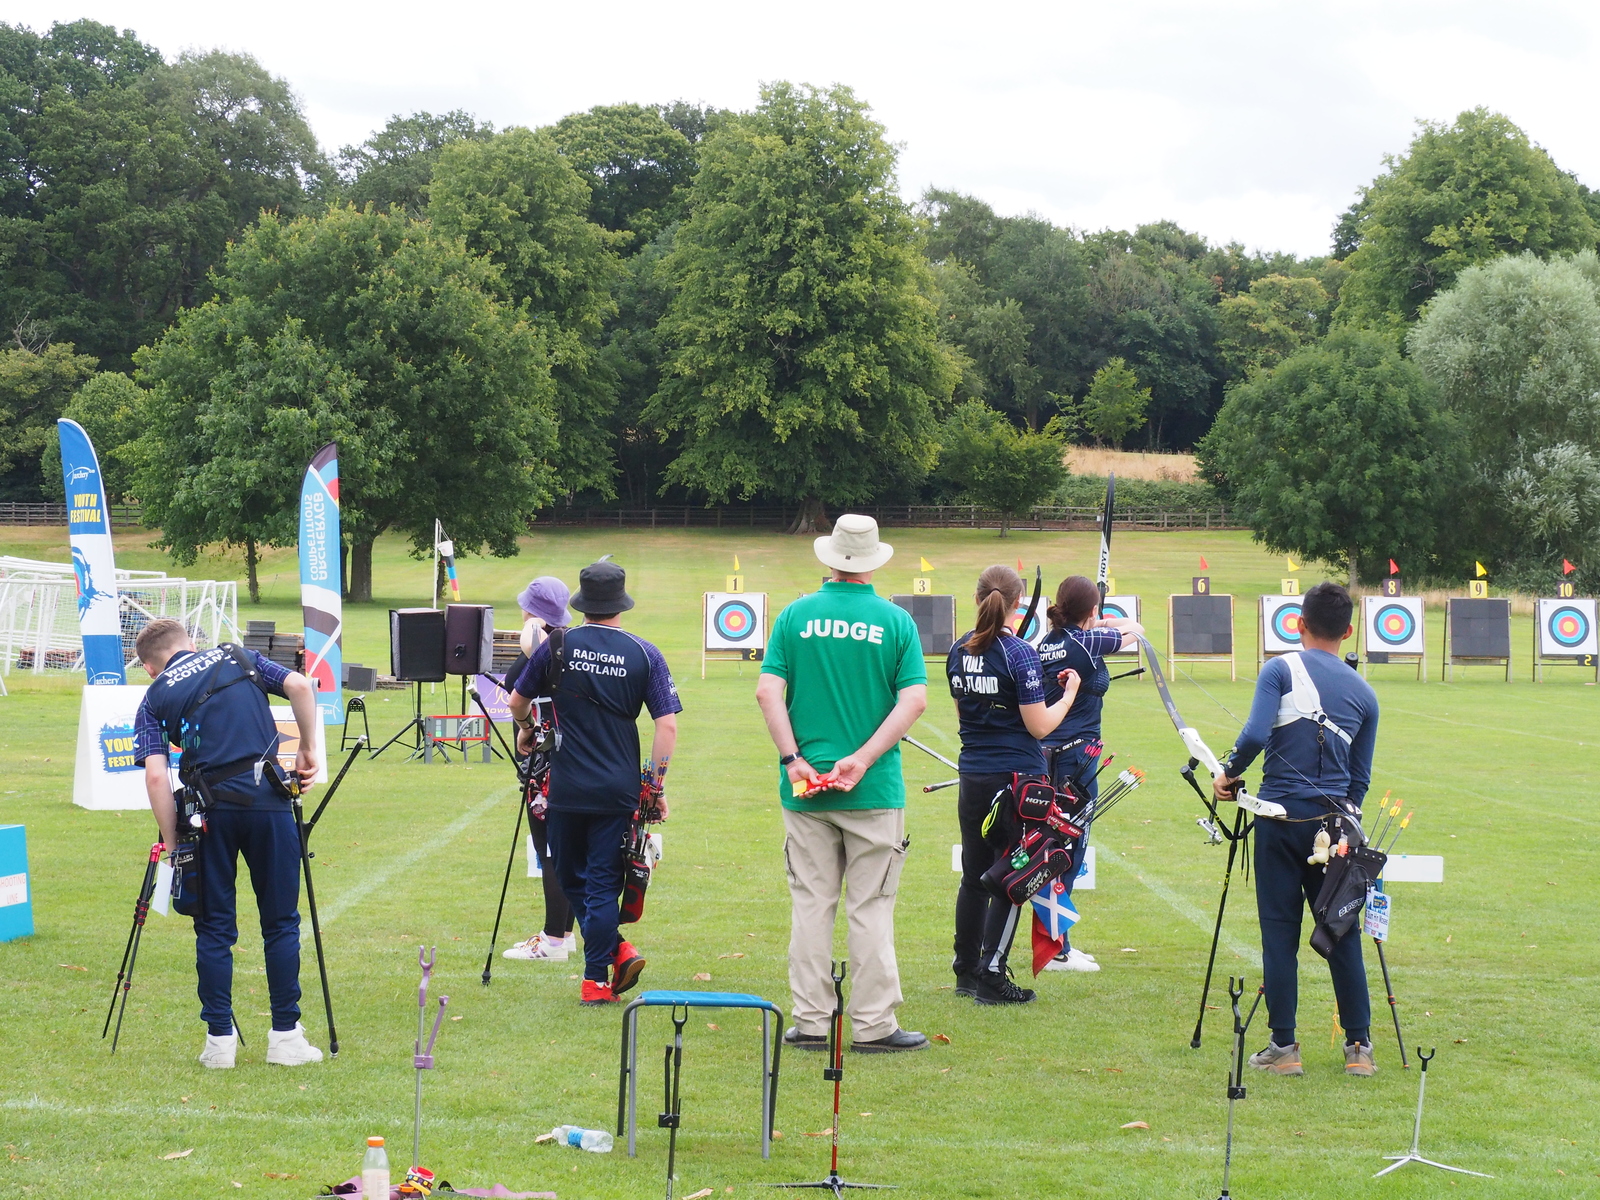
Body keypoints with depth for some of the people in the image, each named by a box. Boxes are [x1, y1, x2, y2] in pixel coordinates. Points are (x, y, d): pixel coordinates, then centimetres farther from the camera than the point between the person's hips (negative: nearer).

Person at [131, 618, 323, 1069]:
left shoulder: (155, 698, 11)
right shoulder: (238, 658, 16)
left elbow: (155, 775, -2)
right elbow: (300, 687, 0)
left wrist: (172, 843, 1)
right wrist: (306, 750, 9)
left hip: (210, 808, 0)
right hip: (268, 797, 1)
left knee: (215, 927, 11)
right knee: (280, 923, 10)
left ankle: (220, 1040, 11)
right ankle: (286, 1036, 11)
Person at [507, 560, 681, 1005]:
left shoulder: (557, 648, -1)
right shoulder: (644, 655, -1)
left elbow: (518, 701, 10)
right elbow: (667, 725, -7)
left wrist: (525, 729, 32)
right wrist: (655, 785, 0)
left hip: (566, 788, 0)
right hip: (618, 790, 1)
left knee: (572, 878, 14)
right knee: (604, 881, 6)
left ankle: (614, 951, 2)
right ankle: (596, 978, 4)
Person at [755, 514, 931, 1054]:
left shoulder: (795, 616, 1)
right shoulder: (896, 621, -1)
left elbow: (768, 691, -5)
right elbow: (914, 699, -9)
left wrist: (792, 758, -6)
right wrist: (863, 758, -11)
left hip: (805, 789, 2)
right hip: (875, 790, -1)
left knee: (811, 904, 8)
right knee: (871, 908, 4)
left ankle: (811, 1022, 11)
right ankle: (873, 1025, 6)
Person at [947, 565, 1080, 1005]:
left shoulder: (959, 652, 4)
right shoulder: (1019, 654, -15)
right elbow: (1039, 725, -13)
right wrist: (1069, 693, 0)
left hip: (972, 778, 6)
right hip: (1016, 778, -6)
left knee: (974, 875, 15)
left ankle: (966, 969, 22)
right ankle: (991, 977, 1)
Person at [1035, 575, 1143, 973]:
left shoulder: (1049, 641, 5)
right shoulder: (1087, 643, -12)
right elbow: (1135, 631, 7)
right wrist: (1117, 623, 27)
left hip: (1046, 755, 8)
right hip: (1076, 756, -8)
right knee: (1071, 848, -3)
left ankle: (1056, 941, 22)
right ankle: (1058, 951, 0)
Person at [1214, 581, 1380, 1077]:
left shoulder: (1281, 669, -4)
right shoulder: (1363, 692, 8)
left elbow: (1255, 734, -18)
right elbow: (1360, 777, 11)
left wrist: (1229, 775, -2)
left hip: (1281, 818, -3)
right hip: (1334, 822, 3)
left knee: (1279, 933, 3)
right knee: (1342, 933, 10)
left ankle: (1283, 1046, 5)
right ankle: (1359, 1046, 13)